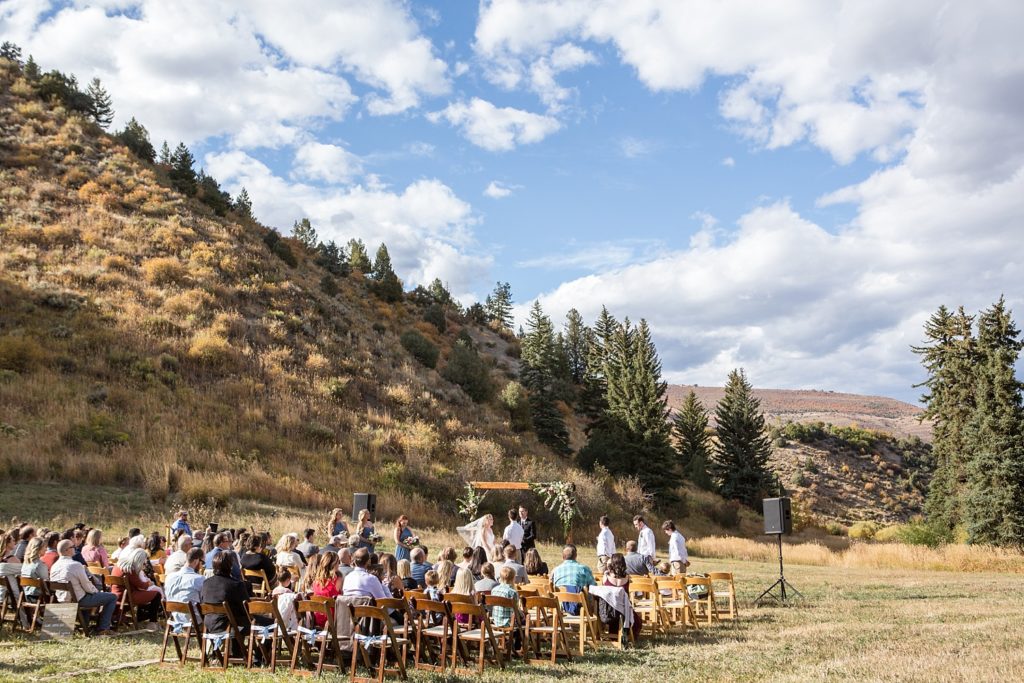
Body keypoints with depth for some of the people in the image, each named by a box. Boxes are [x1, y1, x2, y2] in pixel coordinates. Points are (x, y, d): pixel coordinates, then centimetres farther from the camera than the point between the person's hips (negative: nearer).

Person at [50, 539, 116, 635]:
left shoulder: (54, 567, -1)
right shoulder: (76, 565, -24)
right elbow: (88, 587, -19)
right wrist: (97, 591, 5)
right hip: (79, 600, -8)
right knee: (112, 597, 2)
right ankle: (102, 629, 1)